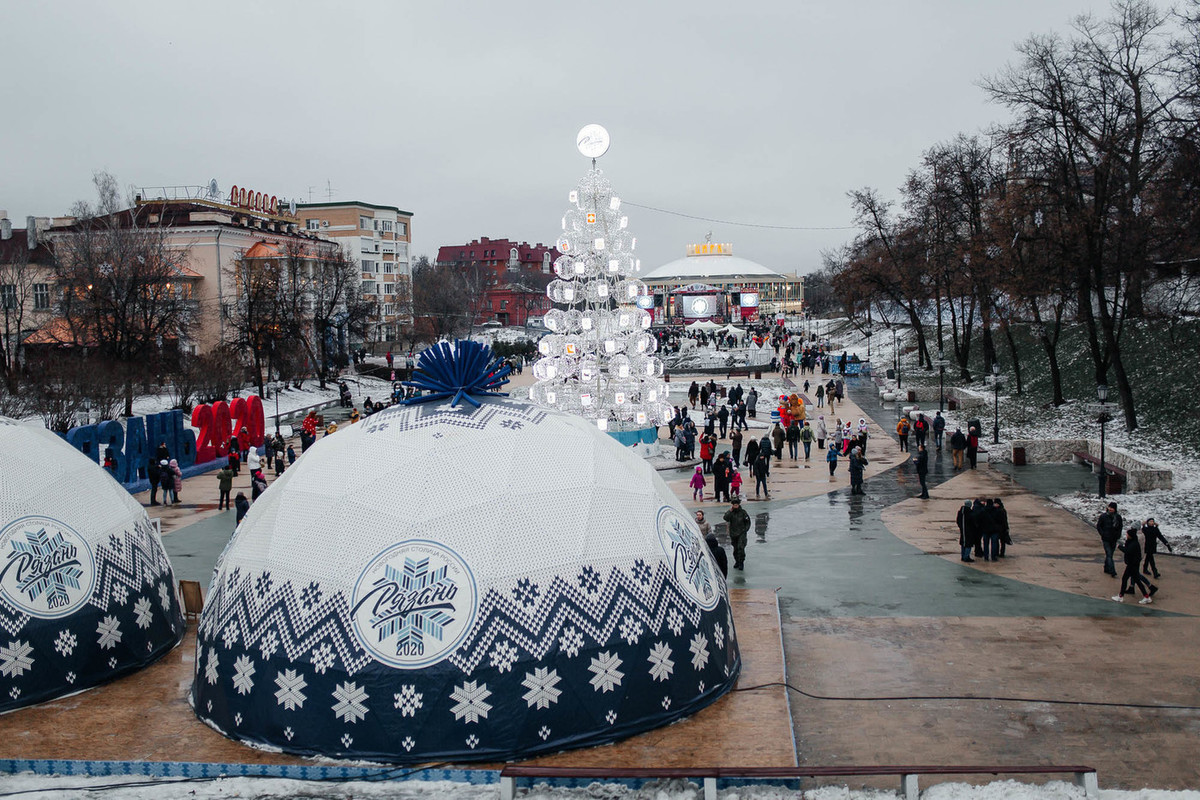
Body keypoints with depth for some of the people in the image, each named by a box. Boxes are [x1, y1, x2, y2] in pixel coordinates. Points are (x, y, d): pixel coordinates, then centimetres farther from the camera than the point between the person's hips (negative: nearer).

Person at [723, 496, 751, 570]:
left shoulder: (743, 512, -2)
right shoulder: (730, 512, 0)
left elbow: (748, 522, 7)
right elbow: (726, 518, -18)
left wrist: (745, 529, -2)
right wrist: (730, 510, -21)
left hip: (741, 533, -2)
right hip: (733, 533, 2)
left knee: (740, 547, -15)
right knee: (735, 549, 10)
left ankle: (741, 562, -9)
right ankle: (737, 562, 26)